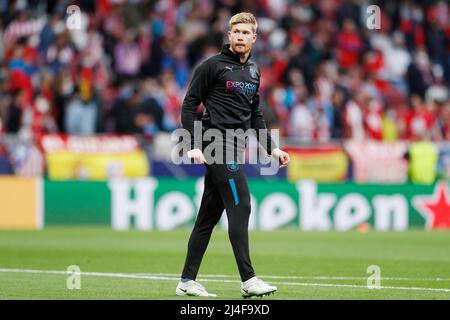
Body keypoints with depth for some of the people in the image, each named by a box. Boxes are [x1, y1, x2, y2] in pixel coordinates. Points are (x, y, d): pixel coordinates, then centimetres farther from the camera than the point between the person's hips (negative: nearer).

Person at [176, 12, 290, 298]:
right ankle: (248, 280, -15)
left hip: (234, 148, 7)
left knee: (210, 215, 8)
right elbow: (190, 105, -5)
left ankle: (188, 281, 12)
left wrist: (271, 148, 16)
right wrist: (194, 145, -14)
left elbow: (255, 115, 24)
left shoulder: (254, 72, 17)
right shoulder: (213, 65, -5)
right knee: (240, 206, -14)